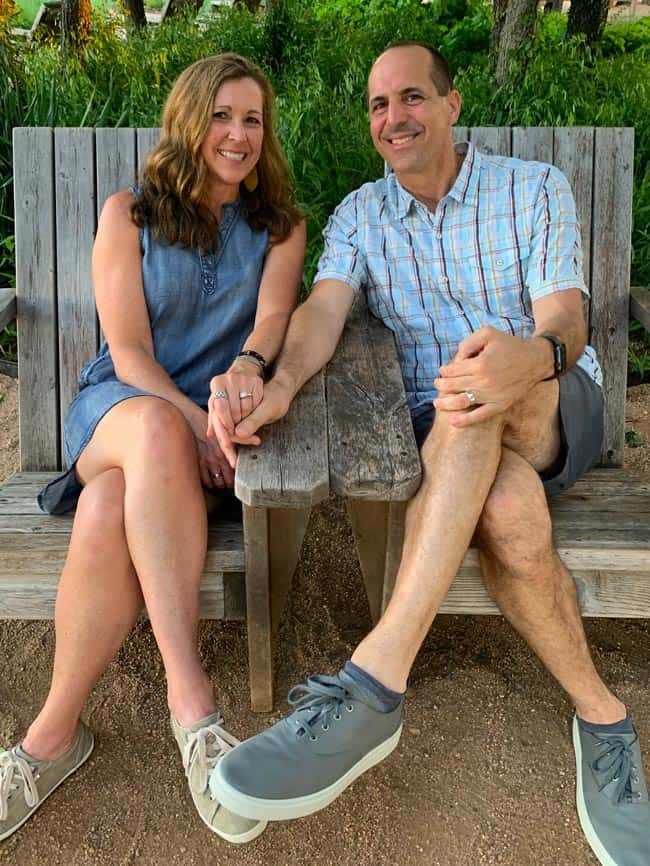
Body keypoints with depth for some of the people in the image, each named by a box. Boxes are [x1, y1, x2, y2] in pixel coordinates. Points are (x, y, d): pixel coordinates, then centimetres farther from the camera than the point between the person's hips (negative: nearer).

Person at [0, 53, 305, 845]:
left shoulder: (278, 226, 14)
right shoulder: (128, 214, 9)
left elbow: (273, 315, -6)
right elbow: (127, 349, -2)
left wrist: (248, 368, -32)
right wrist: (187, 420, -21)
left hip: (214, 417, 1)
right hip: (119, 401, 0)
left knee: (107, 511, -35)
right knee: (155, 430, -41)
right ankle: (189, 692, -41)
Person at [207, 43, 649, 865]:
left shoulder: (535, 189, 2)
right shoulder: (360, 214, 9)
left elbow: (564, 321, -12)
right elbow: (324, 308, -10)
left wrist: (530, 357, -40)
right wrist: (280, 381, -35)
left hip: (559, 412, -1)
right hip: (444, 435, 2)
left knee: (473, 404, -40)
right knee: (510, 514, -37)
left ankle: (375, 679, -47)